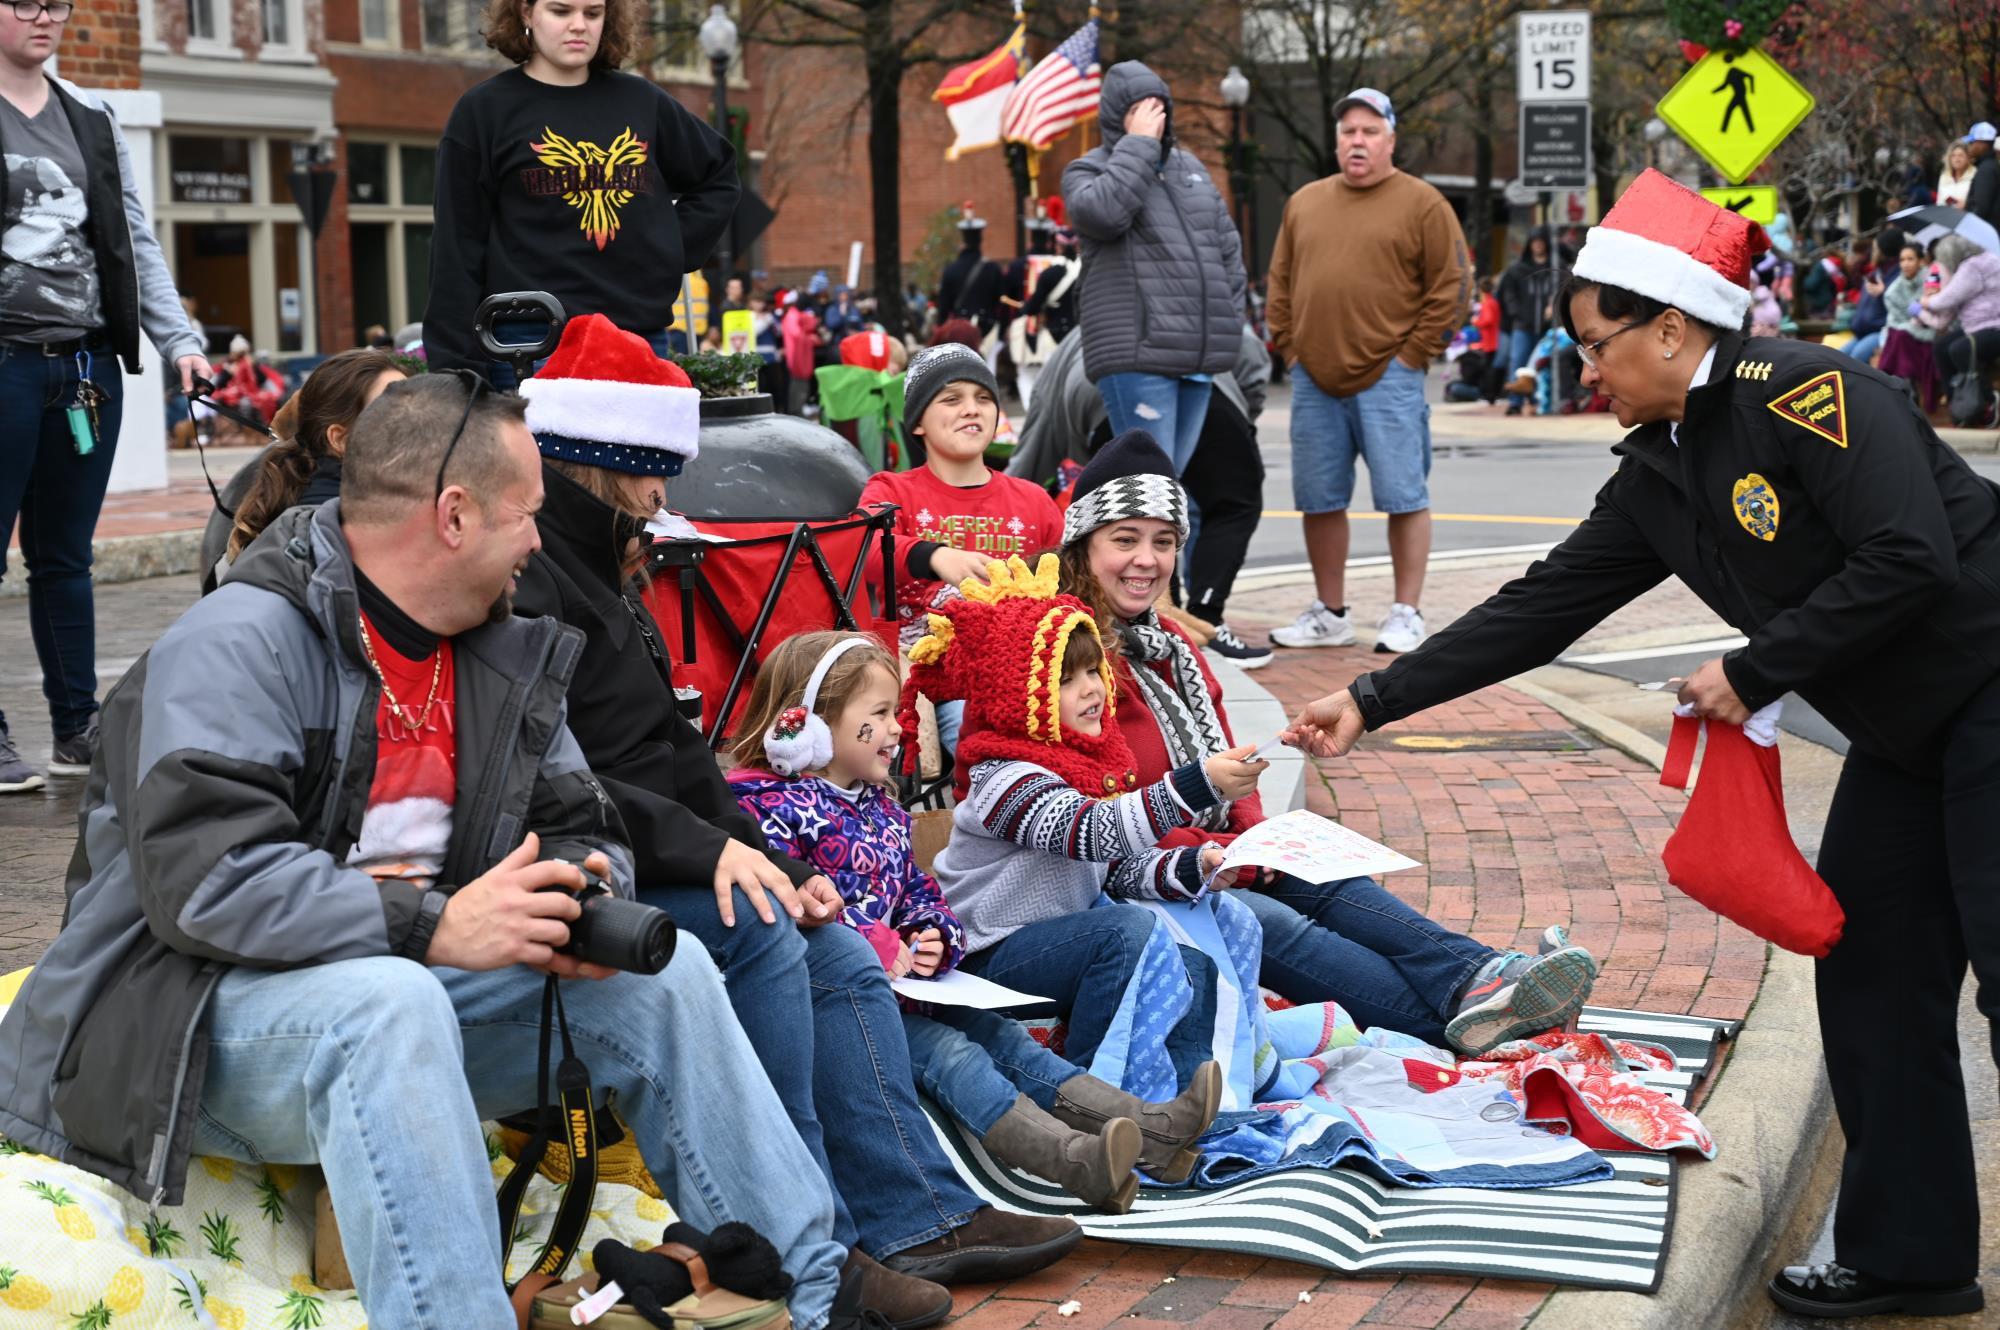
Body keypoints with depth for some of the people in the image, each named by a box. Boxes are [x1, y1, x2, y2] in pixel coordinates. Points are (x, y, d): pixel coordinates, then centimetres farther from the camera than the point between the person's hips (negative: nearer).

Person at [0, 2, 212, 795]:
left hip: (88, 364, 5)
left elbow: (135, 242, 14)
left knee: (65, 554, 11)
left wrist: (178, 340, 4)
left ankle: (78, 729, 16)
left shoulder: (90, 120, 14)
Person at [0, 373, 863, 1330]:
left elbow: (580, 829, 15)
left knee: (663, 967, -6)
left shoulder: (504, 658, 10)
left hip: (411, 974, 7)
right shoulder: (238, 645, -16)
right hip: (202, 1007, -7)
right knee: (389, 1002, -38)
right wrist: (430, 925, -31)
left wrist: (580, 895, -11)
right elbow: (203, 875, -27)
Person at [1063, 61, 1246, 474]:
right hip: (1137, 355, -6)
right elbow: (1103, 212, -22)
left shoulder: (1189, 167, 21)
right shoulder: (1087, 172, 2)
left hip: (1198, 356, 7)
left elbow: (1227, 246, 24)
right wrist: (1138, 144, -13)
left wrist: (1230, 315, 14)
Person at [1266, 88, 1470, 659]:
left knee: (1404, 497, -3)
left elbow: (1452, 286, -3)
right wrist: (1288, 346, 8)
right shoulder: (1304, 203, 14)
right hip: (1314, 380, 5)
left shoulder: (1421, 204, 0)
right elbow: (1280, 284, 19)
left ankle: (1406, 615, 4)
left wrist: (1413, 353, -7)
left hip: (1387, 378, -5)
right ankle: (1330, 613, 19)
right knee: (1320, 500, 8)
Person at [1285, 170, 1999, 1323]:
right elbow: (1543, 608, 8)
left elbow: (1908, 561, -27)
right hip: (1905, 733, 9)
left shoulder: (1803, 393, -20)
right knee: (1873, 976, 9)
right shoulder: (1660, 473, 6)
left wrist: (1753, 673, -18)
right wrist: (1375, 702, 7)